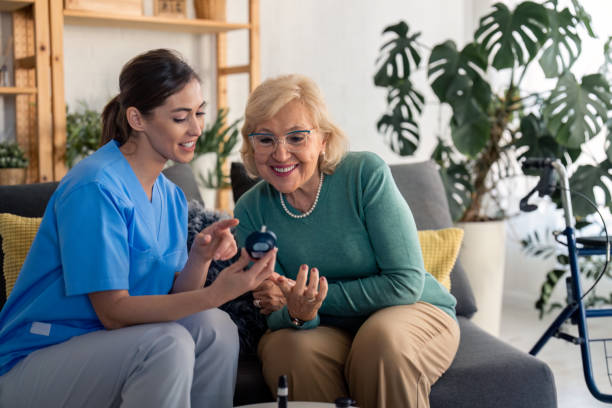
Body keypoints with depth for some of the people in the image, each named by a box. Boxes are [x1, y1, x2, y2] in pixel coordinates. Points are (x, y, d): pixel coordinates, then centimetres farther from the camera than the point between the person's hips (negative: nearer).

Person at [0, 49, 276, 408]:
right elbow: (112, 311, -22)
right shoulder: (96, 188, -21)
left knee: (214, 327, -15)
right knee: (167, 343, -29)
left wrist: (200, 258, -17)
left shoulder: (171, 197, 7)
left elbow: (175, 297, 3)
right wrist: (214, 294, -30)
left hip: (103, 348, 7)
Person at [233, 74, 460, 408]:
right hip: (327, 330, 2)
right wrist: (297, 314, -31)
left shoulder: (366, 174, -17)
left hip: (414, 311, -1)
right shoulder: (251, 211, -7)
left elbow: (406, 282, -18)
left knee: (383, 339, -34)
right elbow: (275, 315, -6)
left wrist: (314, 299, -21)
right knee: (289, 347, -30)